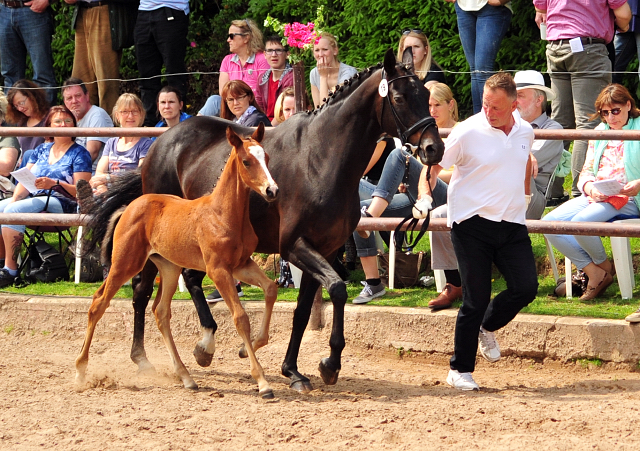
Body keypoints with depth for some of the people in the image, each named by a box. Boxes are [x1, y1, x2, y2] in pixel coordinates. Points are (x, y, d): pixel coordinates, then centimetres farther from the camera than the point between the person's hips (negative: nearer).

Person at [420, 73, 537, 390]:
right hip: (472, 224, -5)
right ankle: (460, 371, 8)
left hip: (512, 223, 5)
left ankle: (487, 328, 24)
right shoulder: (468, 132, -10)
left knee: (526, 287, -6)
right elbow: (433, 164, -5)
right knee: (476, 299, -4)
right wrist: (424, 197, -20)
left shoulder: (525, 132, 6)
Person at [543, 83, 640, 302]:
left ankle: (604, 267, -4)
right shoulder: (600, 132, 21)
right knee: (549, 222, -15)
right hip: (596, 196, 7)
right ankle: (594, 274, -14)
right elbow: (587, 170, 17)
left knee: (581, 220, -33)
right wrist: (589, 187, -7)